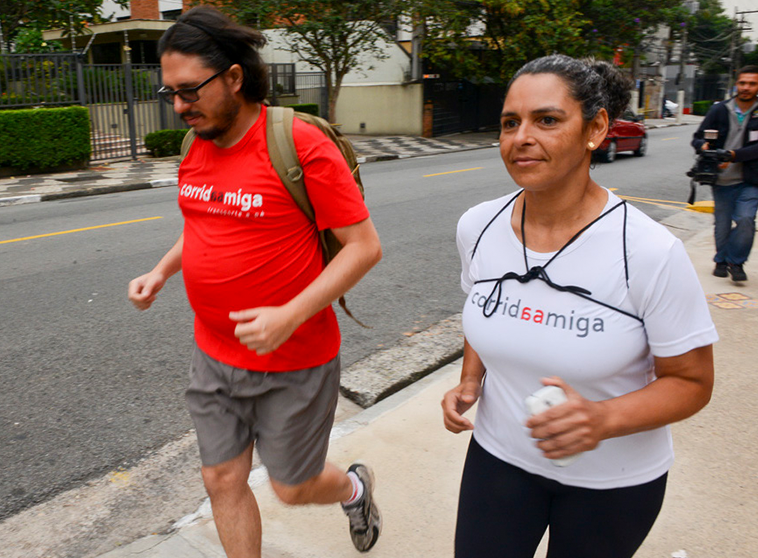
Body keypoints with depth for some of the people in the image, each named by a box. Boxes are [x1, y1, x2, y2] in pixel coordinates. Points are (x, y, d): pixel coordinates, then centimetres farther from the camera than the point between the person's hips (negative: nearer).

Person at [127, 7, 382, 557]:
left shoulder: (301, 144, -19)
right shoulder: (197, 145, 3)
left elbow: (365, 245, -18)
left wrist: (289, 317, -27)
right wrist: (161, 272, 3)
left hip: (294, 361, -6)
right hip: (215, 355, 6)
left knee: (293, 487, 12)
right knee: (223, 481, 14)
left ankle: (355, 487, 46)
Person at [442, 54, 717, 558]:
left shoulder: (650, 252, -23)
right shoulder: (477, 227, -10)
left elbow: (692, 381, -14)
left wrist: (604, 419, -31)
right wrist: (469, 383, -6)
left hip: (614, 480, -2)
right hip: (499, 454, 3)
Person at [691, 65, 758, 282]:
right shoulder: (720, 110, 3)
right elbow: (698, 137, 7)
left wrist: (734, 155, -23)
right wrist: (703, 145, -16)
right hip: (722, 181, 1)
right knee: (722, 225, 7)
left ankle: (736, 261, 5)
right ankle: (721, 260, 30)